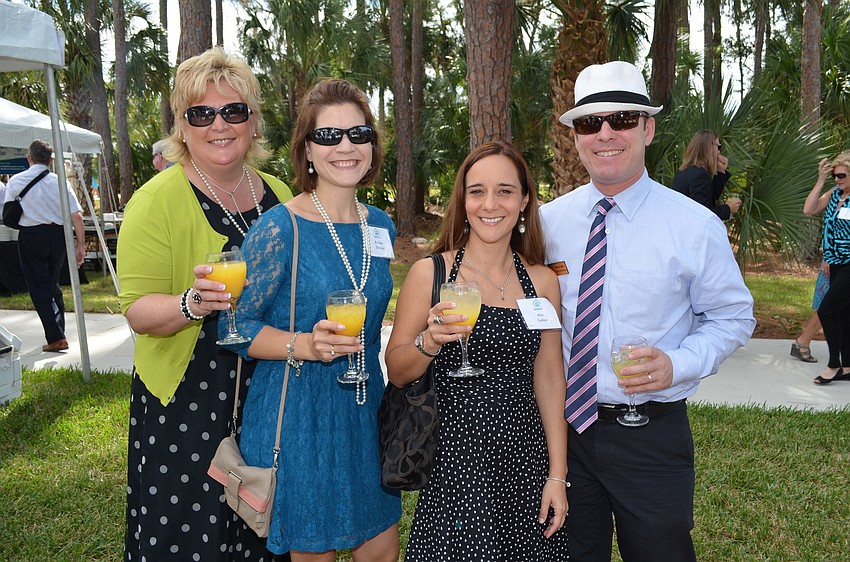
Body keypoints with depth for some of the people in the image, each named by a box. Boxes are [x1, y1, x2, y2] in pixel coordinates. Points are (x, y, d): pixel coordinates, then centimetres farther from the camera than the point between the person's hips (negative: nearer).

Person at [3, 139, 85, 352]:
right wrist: (80, 245, 0)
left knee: (39, 288, 3)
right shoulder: (59, 182, 0)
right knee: (53, 284, 18)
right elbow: (76, 215, -5)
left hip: (31, 236, -3)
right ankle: (58, 332, 23)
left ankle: (55, 337, -3)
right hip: (58, 235, 3)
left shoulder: (15, 181, -1)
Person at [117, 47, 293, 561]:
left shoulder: (278, 194, 6)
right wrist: (192, 303, -31)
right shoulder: (159, 199, -10)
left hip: (267, 398, 5)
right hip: (185, 407, -4)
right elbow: (138, 310, -13)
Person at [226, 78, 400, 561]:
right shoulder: (280, 228, -15)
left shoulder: (381, 226, 4)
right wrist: (304, 346, -26)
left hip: (365, 409, 6)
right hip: (298, 416, -5)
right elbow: (236, 326, -12)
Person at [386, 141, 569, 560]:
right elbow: (396, 372, -3)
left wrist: (557, 475, 3)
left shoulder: (542, 281, 2)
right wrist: (430, 340, -23)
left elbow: (549, 378, 5)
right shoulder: (429, 273, -7)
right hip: (453, 460, -3)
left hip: (525, 461, 3)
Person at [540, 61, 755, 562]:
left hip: (651, 435, -2)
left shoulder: (696, 226, -9)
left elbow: (733, 317, -1)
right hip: (563, 426, 3)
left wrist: (677, 364, -19)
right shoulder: (548, 220, -1)